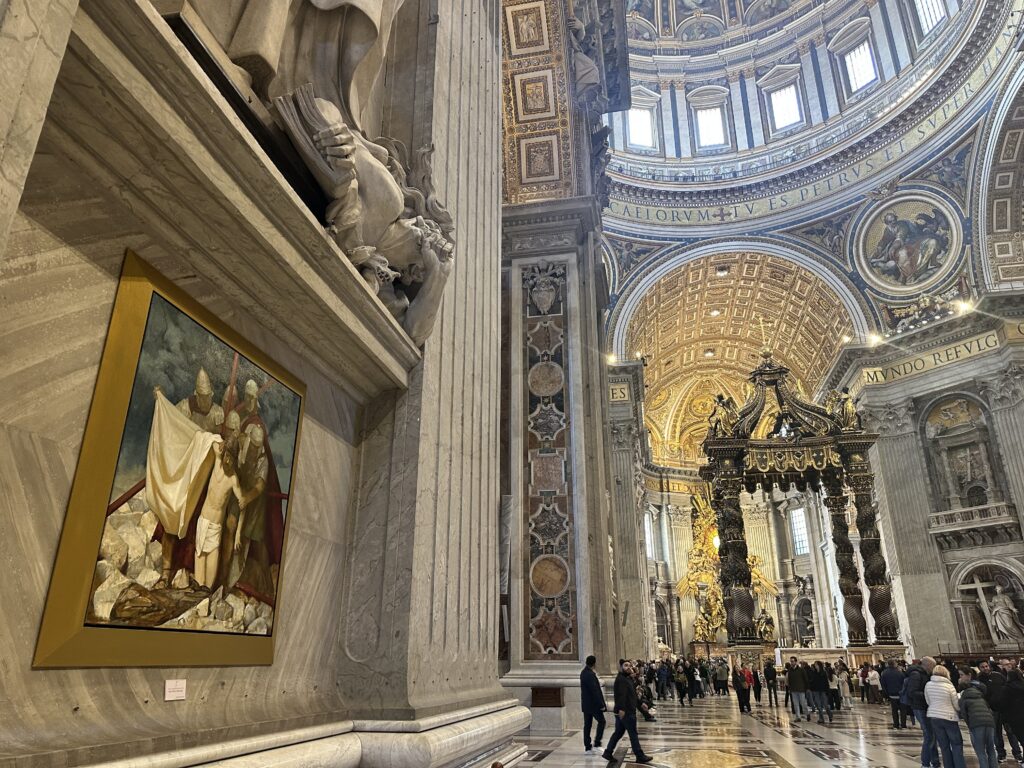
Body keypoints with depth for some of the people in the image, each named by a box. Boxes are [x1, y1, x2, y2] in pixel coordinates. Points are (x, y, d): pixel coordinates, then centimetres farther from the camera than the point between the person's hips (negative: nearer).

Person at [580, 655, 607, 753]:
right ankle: (596, 744, 0)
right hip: (593, 704, -9)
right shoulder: (590, 675, -21)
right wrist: (601, 705, -18)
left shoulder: (584, 673, 9)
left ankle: (587, 747, 14)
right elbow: (595, 691, -22)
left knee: (587, 724, 11)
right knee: (601, 721, 2)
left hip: (586, 704, 9)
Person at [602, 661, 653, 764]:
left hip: (626, 711, 10)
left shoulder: (629, 679, 19)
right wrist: (621, 708, -36)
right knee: (633, 734, -1)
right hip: (625, 712, -10)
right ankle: (640, 756, 7)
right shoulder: (621, 679, -15)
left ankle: (608, 753, 17)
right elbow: (621, 694, -27)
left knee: (618, 733, 13)